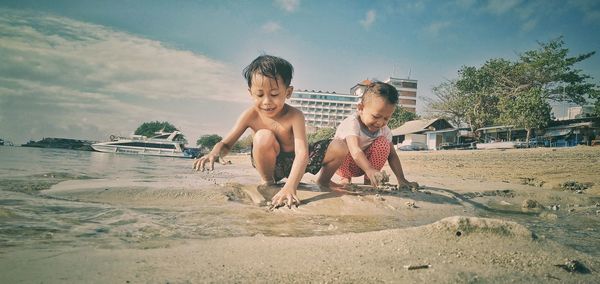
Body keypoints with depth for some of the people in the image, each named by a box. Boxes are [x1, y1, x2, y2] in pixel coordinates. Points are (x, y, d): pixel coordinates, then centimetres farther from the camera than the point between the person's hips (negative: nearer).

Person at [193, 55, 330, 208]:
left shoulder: (294, 116, -28)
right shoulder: (251, 115, -20)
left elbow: (302, 153, -40)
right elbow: (226, 144, -13)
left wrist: (289, 187, -55)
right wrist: (215, 153, -40)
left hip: (293, 162, 0)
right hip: (270, 164, 0)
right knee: (264, 137, -36)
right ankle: (267, 182, -9)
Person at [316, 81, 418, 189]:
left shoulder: (384, 130, -9)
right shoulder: (352, 123, -30)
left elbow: (392, 155, -5)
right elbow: (355, 151, -44)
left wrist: (401, 179, -16)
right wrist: (369, 170, -60)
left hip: (361, 165, 6)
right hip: (341, 164, -5)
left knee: (383, 144, -18)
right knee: (339, 146, -38)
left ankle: (368, 181, -6)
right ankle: (323, 179, -16)